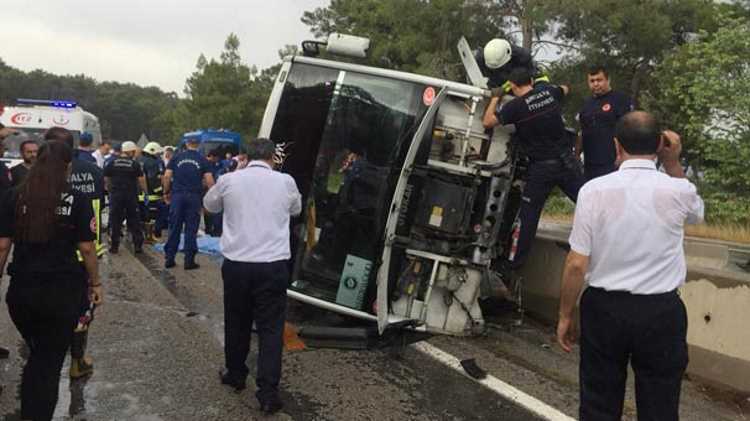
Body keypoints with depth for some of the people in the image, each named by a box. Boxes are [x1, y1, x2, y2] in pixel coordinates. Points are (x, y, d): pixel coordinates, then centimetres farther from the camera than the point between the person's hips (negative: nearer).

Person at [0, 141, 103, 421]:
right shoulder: (77, 201, -7)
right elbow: (87, 248, -6)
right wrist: (95, 283, 6)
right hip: (62, 291, -3)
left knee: (36, 355, 24)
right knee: (50, 361, 10)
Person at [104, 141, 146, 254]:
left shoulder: (112, 163, 2)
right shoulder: (135, 164, -4)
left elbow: (106, 179, 5)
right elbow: (141, 181, -6)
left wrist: (110, 190, 18)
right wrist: (145, 191, 4)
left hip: (116, 195, 1)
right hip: (131, 196, -1)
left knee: (115, 221, 7)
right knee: (134, 220, 7)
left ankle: (114, 246, 9)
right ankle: (138, 246, 6)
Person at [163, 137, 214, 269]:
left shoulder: (177, 157, 6)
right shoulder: (202, 160, 2)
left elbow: (167, 176, 1)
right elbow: (209, 180, -4)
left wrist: (166, 192, 11)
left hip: (177, 195, 1)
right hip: (194, 197, -1)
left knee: (174, 228, 8)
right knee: (191, 230, 3)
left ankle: (169, 259, 11)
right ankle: (189, 261, 5)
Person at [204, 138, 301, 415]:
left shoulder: (228, 180, 2)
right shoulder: (285, 181, 1)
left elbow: (209, 205, 22)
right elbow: (296, 209, 21)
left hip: (236, 264, 2)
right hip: (273, 265, -2)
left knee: (236, 322, 19)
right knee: (271, 328, 3)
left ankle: (235, 375, 36)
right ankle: (268, 393, 1)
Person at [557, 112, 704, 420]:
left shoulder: (594, 189, -11)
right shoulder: (678, 190, -7)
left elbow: (577, 264, -10)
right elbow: (695, 212, 21)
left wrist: (565, 316, 2)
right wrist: (673, 162, 9)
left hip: (604, 308, 0)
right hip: (662, 313, 1)